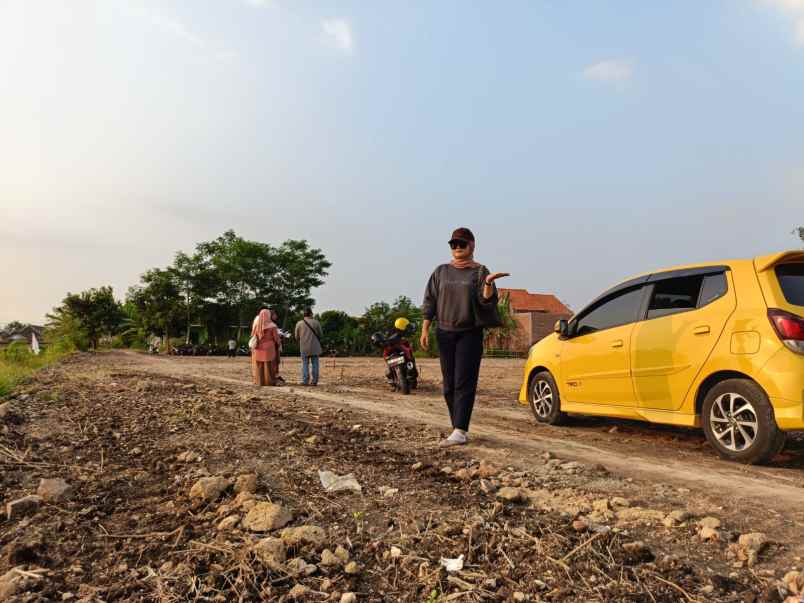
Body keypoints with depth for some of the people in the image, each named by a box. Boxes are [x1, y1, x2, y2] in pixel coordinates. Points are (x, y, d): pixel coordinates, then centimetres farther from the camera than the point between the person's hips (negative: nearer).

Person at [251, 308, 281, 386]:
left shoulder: (256, 324, -1)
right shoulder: (271, 326, -10)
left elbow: (253, 336, 8)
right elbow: (276, 337, -5)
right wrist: (279, 344, 11)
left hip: (258, 349, 3)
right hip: (269, 348, -3)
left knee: (259, 366, 9)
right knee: (269, 366, 2)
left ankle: (259, 381, 8)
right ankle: (269, 381, 1)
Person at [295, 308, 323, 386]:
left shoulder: (299, 323, -1)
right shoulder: (316, 322, -2)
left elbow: (297, 337, 6)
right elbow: (320, 335, 5)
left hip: (304, 348, 0)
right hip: (315, 347, 0)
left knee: (305, 364, 6)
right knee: (315, 364, 5)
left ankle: (305, 381, 1)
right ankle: (314, 381, 3)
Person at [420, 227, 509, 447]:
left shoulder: (480, 272, 2)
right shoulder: (441, 272, 12)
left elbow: (487, 301, -8)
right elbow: (429, 302, 11)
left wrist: (488, 283, -27)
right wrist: (425, 329, 5)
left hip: (470, 334, -4)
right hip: (445, 333, 4)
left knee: (464, 383, -10)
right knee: (449, 385, 6)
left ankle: (460, 431, -12)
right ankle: (459, 429, 15)